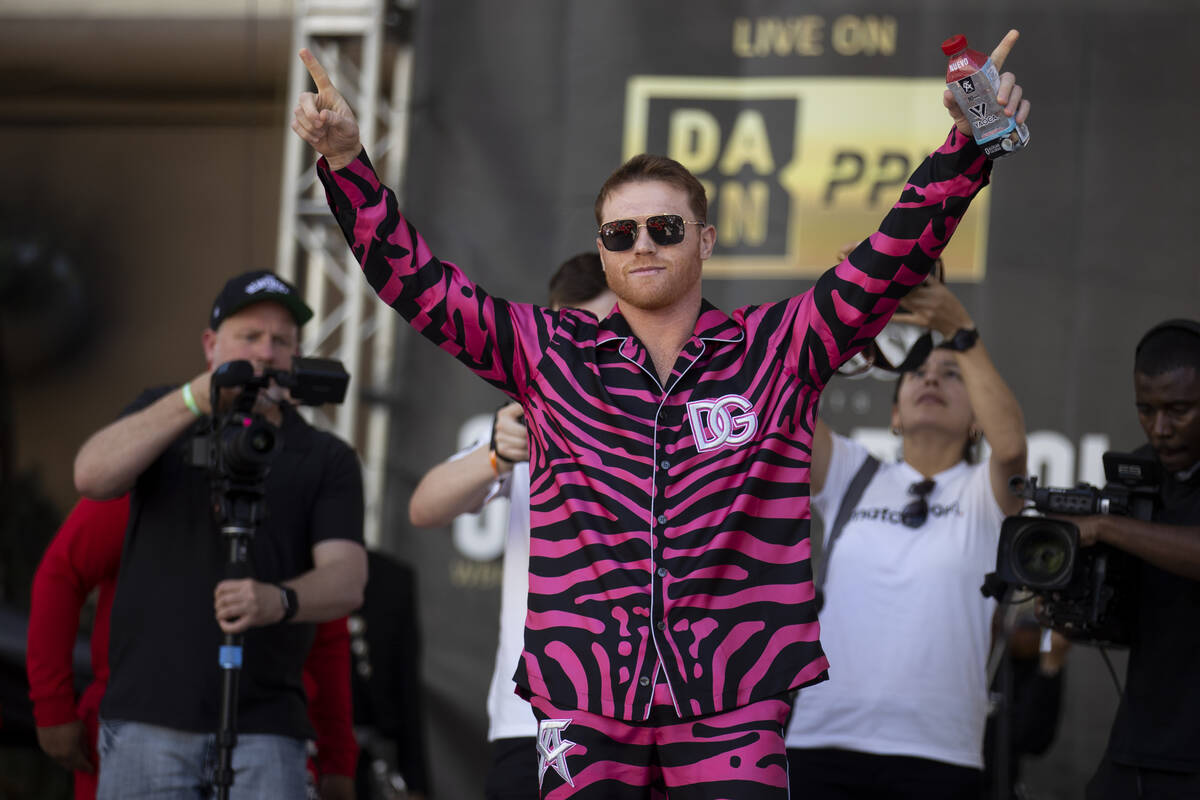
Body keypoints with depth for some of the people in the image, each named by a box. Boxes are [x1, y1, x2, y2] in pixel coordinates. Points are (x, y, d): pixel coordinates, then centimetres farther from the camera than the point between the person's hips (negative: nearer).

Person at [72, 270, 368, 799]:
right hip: (147, 722, 1)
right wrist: (196, 398, -20)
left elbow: (346, 581, -5)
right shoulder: (163, 417, 13)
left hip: (263, 733, 0)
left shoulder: (326, 459, 9)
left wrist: (278, 601, -28)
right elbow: (92, 476, -8)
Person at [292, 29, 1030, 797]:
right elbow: (416, 280, 6)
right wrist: (347, 164, -4)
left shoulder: (779, 350, 7)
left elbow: (894, 258, 0)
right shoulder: (547, 352, 9)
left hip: (733, 701, -1)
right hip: (584, 696, 1)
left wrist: (967, 147, -11)